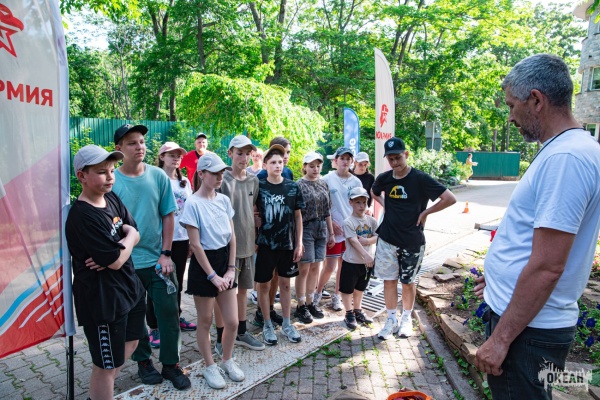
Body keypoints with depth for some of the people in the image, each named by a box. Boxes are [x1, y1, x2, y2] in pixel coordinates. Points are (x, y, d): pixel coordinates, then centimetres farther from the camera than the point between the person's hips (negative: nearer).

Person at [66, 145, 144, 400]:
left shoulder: (112, 199, 3)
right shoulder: (82, 216, -23)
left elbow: (135, 235, 3)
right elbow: (116, 260, -24)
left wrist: (113, 251, -15)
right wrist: (128, 236, -6)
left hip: (128, 287, 9)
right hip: (102, 299, -9)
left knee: (130, 343, 25)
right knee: (106, 365, 7)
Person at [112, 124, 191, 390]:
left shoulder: (158, 176, -3)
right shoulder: (111, 180, -7)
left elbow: (168, 216, 1)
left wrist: (165, 254, -4)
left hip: (158, 260, 1)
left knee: (168, 313, 6)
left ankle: (171, 364, 24)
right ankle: (143, 362, 34)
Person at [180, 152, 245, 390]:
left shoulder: (224, 200, 3)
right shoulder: (193, 204, -14)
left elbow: (232, 237, 6)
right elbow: (195, 245, -14)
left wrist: (230, 269, 0)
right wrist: (212, 275, -13)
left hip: (224, 261, 5)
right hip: (203, 264, -5)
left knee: (232, 321, 8)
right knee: (205, 322, 10)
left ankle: (227, 360, 33)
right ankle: (209, 367, 30)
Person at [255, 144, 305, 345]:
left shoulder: (293, 187, 0)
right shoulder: (258, 186, -6)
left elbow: (298, 216, 5)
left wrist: (299, 243, 2)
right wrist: (253, 240, -4)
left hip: (287, 244, 2)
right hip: (265, 244, -2)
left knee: (285, 283, 13)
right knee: (264, 284, 7)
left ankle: (286, 323, 27)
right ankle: (267, 324, 23)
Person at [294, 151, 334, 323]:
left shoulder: (323, 184, 10)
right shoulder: (299, 185, -6)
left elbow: (327, 211, 14)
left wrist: (331, 233, 13)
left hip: (321, 230, 6)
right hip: (306, 229, -5)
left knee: (315, 268, 11)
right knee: (304, 269, 1)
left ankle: (310, 302, 23)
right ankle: (301, 306, 13)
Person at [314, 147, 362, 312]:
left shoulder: (356, 182, 4)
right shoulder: (327, 179, -5)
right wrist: (331, 223, -9)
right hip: (333, 230, -3)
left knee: (344, 265, 11)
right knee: (330, 266, -1)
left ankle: (336, 295, 28)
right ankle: (318, 292, 23)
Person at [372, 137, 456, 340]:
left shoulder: (420, 179, -14)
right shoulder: (384, 178, -1)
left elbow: (450, 199, -16)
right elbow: (374, 192, 23)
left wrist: (426, 212, -11)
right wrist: (385, 206, 7)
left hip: (412, 242, -3)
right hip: (387, 239, 3)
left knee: (408, 282, 12)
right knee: (389, 280, 9)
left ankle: (406, 319, 32)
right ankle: (391, 320, 24)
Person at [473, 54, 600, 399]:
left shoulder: (565, 158, -23)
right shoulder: (569, 150, 9)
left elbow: (547, 267, -26)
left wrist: (501, 338, -20)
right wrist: (502, 276, 23)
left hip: (529, 328, -10)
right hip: (518, 313, 10)